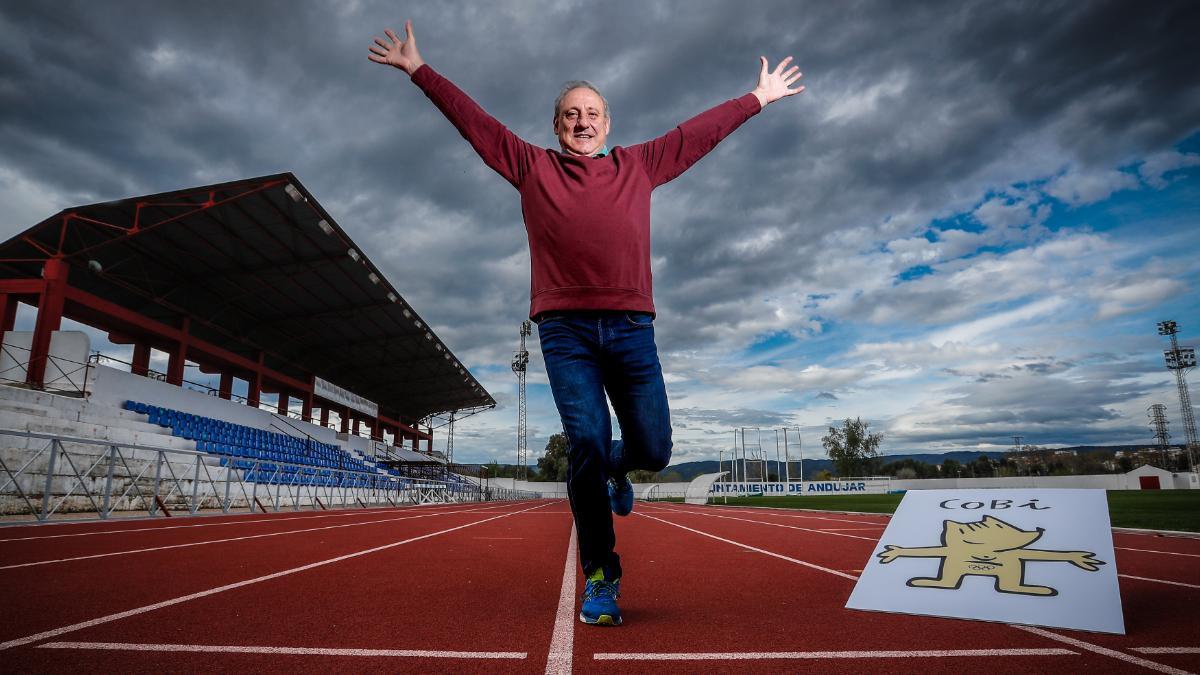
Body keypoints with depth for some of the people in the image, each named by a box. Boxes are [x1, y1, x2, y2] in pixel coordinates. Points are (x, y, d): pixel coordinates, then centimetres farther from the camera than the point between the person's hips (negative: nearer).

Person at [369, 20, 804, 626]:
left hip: (631, 327, 2)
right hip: (565, 330, -1)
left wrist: (760, 97, 33)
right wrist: (418, 70, 23)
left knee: (653, 450, -1)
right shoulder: (533, 167, 16)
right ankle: (601, 577, 8)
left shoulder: (640, 165, 19)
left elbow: (702, 129, 26)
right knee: (585, 447, -8)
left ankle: (616, 468, 38)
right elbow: (471, 118, 19)